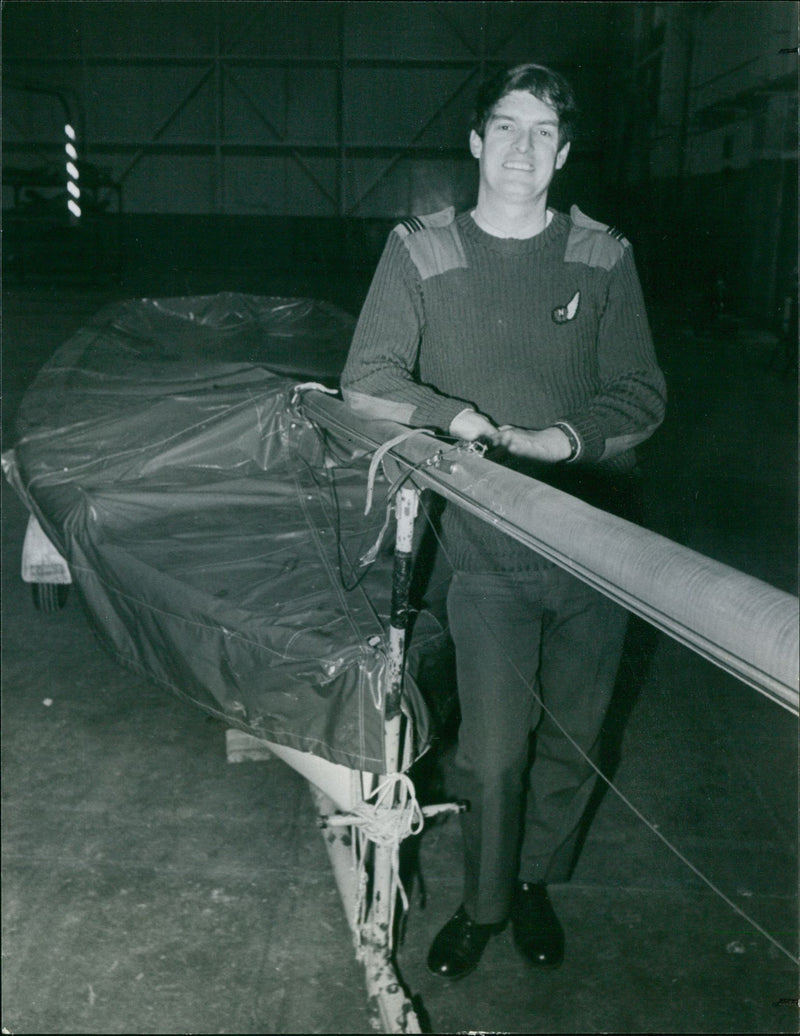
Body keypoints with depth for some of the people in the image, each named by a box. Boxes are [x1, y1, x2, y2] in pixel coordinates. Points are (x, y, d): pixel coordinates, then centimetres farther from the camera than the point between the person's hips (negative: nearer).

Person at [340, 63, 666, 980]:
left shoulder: (603, 257, 6)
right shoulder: (421, 253, 3)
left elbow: (642, 395, 3)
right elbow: (366, 383, -2)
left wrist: (560, 439, -14)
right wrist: (459, 417, -18)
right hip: (488, 551, -2)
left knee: (572, 739, 12)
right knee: (492, 748, 0)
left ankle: (537, 881, 36)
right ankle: (484, 902, 26)